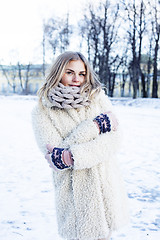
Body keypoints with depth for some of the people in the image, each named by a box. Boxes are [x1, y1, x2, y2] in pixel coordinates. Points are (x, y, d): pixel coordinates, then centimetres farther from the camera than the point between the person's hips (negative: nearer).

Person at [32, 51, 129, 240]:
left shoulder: (98, 98, 1)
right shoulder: (42, 111, -4)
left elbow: (113, 141, -8)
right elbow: (54, 159, -14)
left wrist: (72, 156, -20)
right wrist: (95, 126, -18)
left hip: (106, 187, 2)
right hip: (74, 194, -2)